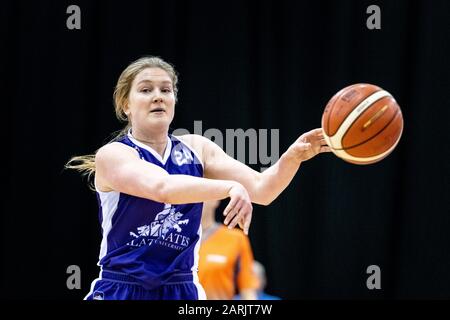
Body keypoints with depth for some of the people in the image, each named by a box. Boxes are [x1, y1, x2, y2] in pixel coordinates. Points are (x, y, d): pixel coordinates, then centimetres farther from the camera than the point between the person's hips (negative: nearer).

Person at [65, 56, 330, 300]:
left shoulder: (195, 149, 8)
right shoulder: (112, 155, -8)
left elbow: (261, 189, -1)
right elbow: (162, 187, -28)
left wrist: (293, 157, -21)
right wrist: (230, 187, -41)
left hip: (183, 293, 4)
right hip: (120, 292, -4)